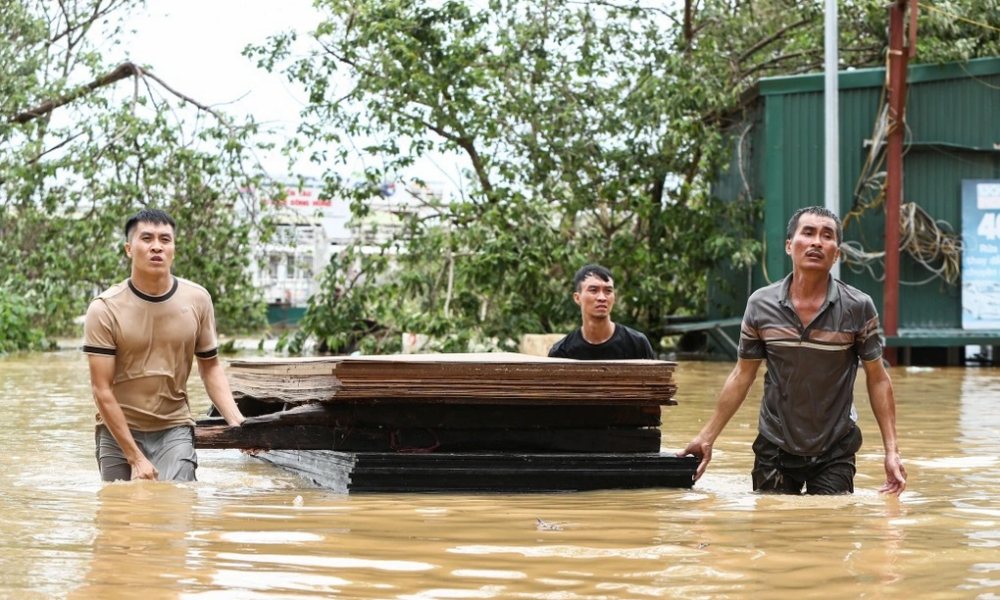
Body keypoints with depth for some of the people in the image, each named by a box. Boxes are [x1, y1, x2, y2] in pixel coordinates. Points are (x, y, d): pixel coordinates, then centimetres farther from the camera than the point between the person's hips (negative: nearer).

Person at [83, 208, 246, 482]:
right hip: (118, 430, -1)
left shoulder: (197, 299, 0)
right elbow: (102, 390, -10)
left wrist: (237, 422, -5)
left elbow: (210, 366, 11)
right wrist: (135, 458, -14)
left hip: (174, 430, 1)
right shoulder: (104, 309, -9)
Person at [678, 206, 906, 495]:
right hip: (774, 448, 2)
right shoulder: (761, 304, -4)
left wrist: (891, 450, -10)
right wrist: (706, 437, 2)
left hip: (835, 453, -1)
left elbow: (877, 379, -3)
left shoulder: (858, 308, -8)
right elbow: (742, 376, 4)